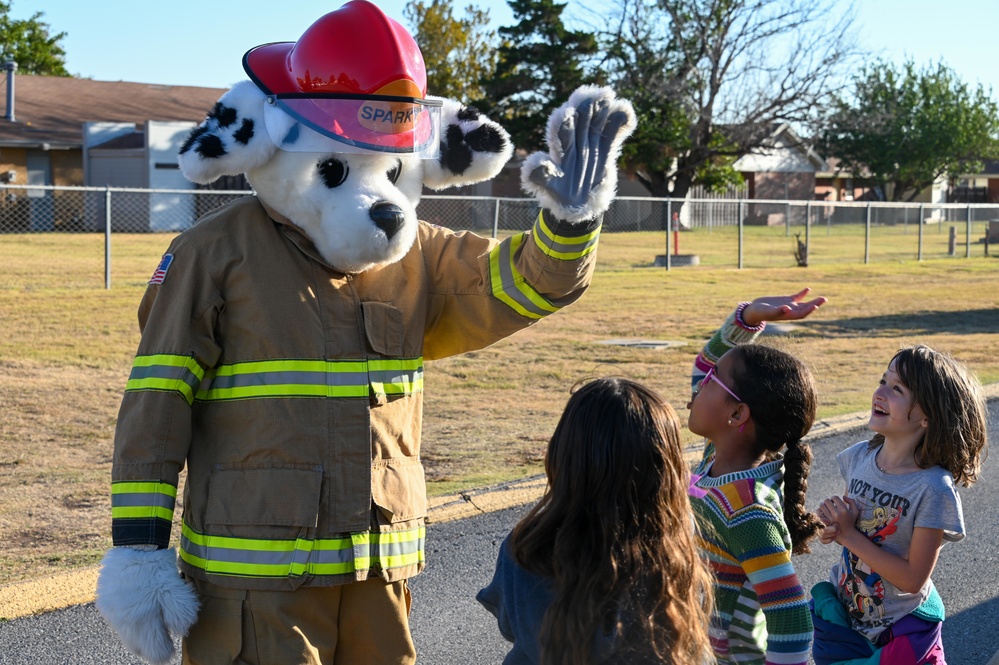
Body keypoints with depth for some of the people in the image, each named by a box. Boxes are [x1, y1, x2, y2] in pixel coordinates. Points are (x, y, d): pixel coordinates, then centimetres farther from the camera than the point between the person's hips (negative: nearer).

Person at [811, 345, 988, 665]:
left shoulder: (934, 489, -24)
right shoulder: (859, 457, -7)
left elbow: (913, 578, -21)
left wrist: (849, 534, -22)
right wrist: (834, 527, -14)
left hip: (899, 632, -5)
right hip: (841, 614, 5)